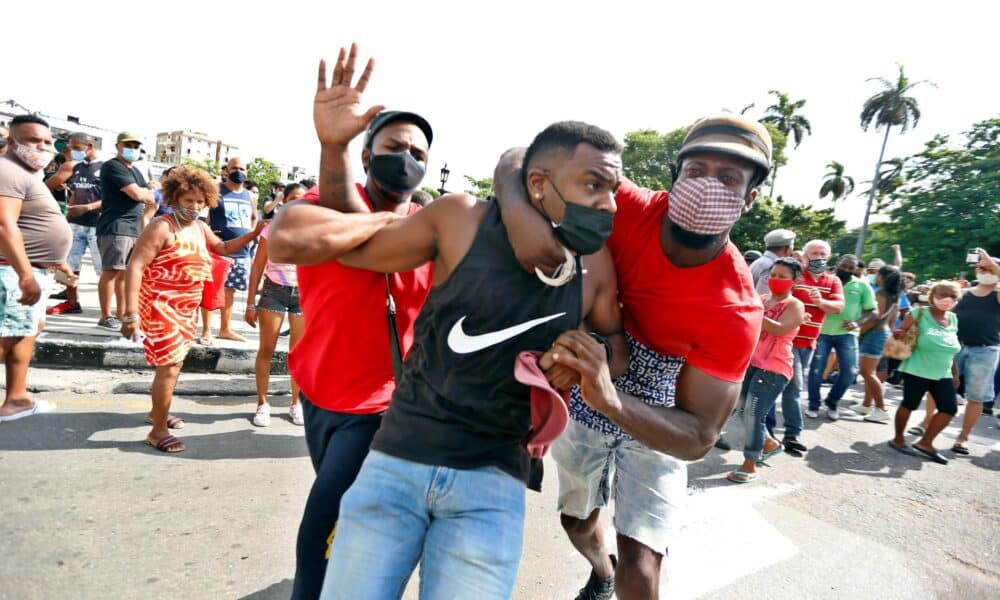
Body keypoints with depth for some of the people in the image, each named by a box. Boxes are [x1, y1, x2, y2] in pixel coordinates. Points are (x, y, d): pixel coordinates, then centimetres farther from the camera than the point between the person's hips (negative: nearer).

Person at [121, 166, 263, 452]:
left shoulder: (200, 227, 9)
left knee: (174, 362, 19)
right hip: (160, 306, -8)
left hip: (186, 308, 9)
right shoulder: (162, 227, -16)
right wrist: (131, 313, -26)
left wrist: (253, 233, 13)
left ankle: (157, 412, 39)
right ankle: (158, 431, 4)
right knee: (169, 366, -8)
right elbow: (135, 267, -20)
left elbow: (223, 248, 27)